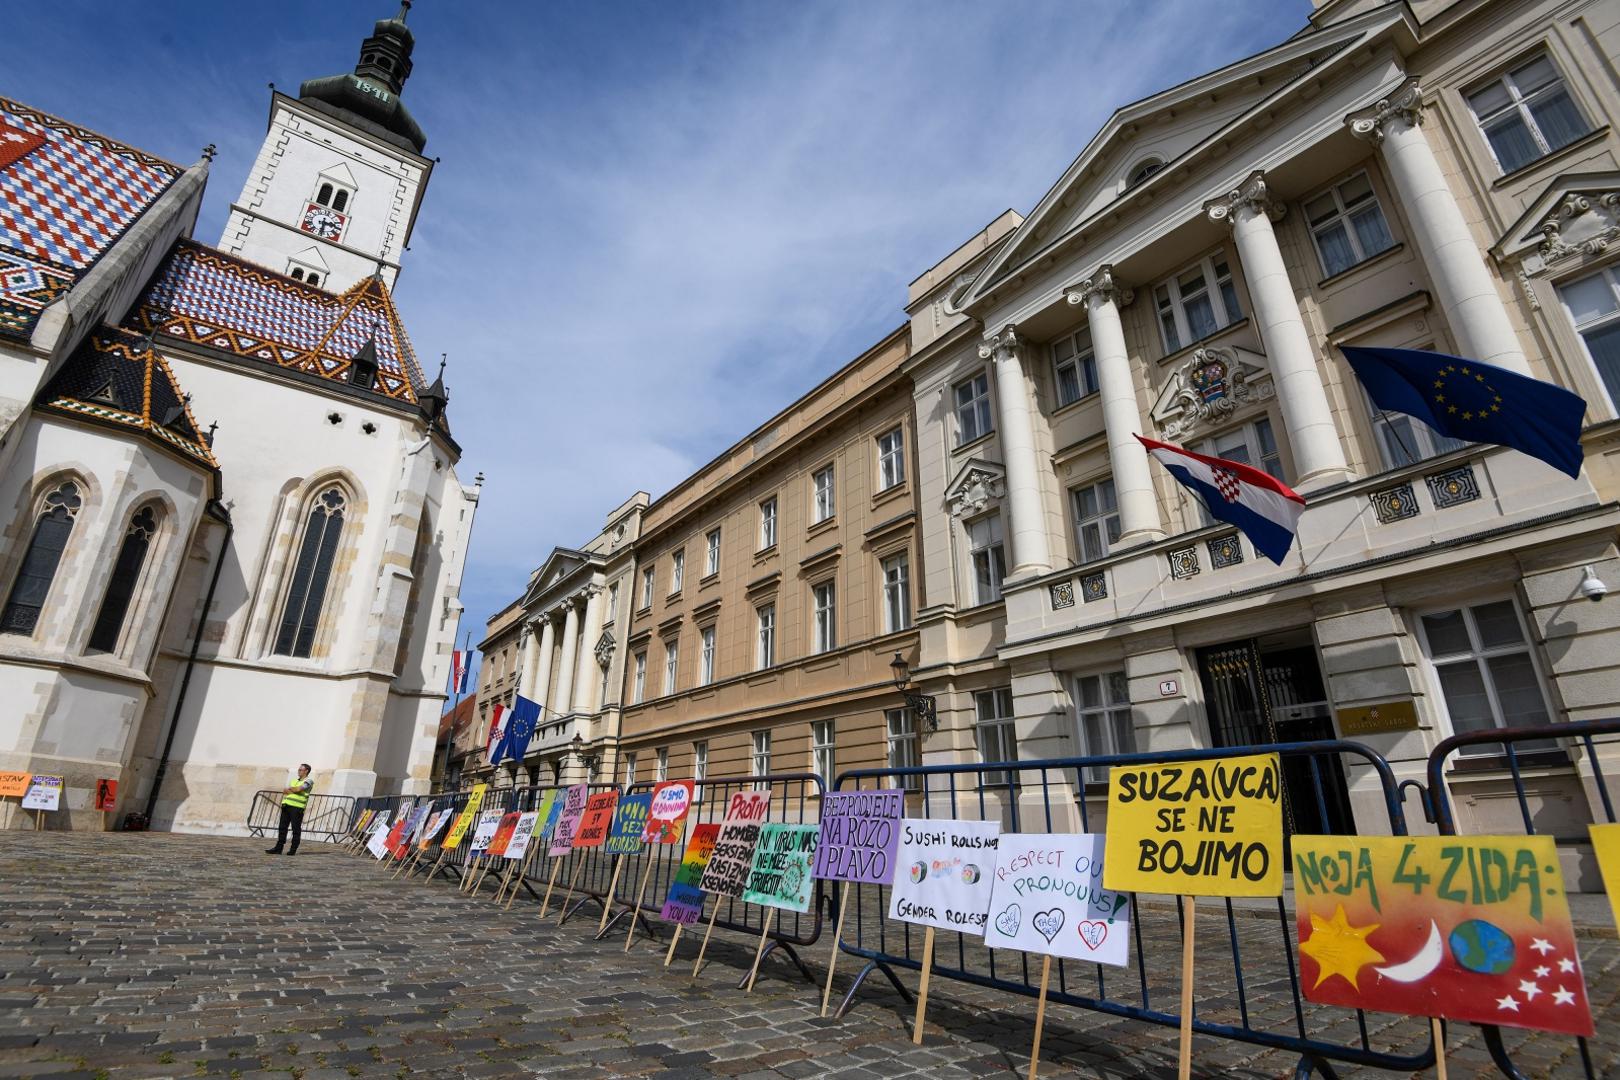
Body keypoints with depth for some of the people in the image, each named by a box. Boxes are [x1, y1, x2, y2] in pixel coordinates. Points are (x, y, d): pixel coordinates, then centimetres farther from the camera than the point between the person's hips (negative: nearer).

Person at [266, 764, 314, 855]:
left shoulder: (309, 781, 0)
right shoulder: (295, 780, 23)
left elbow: (298, 789, -14)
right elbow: (285, 790, 10)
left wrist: (289, 788, 4)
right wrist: (293, 791, -9)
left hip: (297, 807, -7)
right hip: (286, 805, 7)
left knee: (296, 829, -4)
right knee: (282, 827, 5)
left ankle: (293, 849, 2)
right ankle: (278, 848, 12)